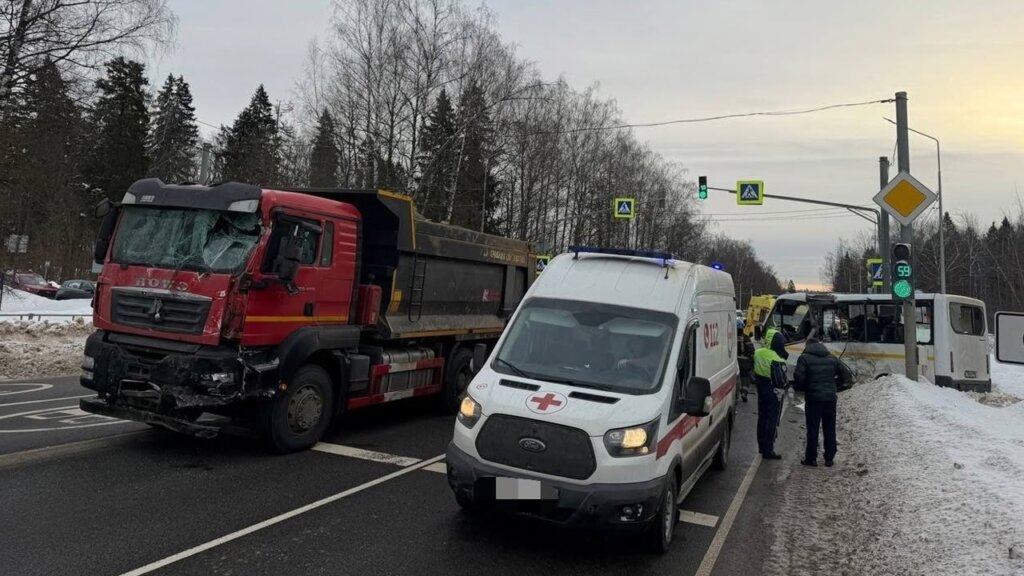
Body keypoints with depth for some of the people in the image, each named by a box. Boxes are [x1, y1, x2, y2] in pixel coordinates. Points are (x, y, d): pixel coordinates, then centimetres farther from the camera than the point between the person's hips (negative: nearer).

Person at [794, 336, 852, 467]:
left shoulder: (804, 358, -5)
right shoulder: (832, 358, 11)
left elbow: (799, 377, -14)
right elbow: (846, 374, 10)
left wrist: (801, 388, 4)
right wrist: (836, 387, 15)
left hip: (813, 398, -4)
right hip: (830, 397, 4)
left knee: (812, 429, 2)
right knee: (830, 429, 11)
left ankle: (811, 458, 6)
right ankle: (829, 458, 15)